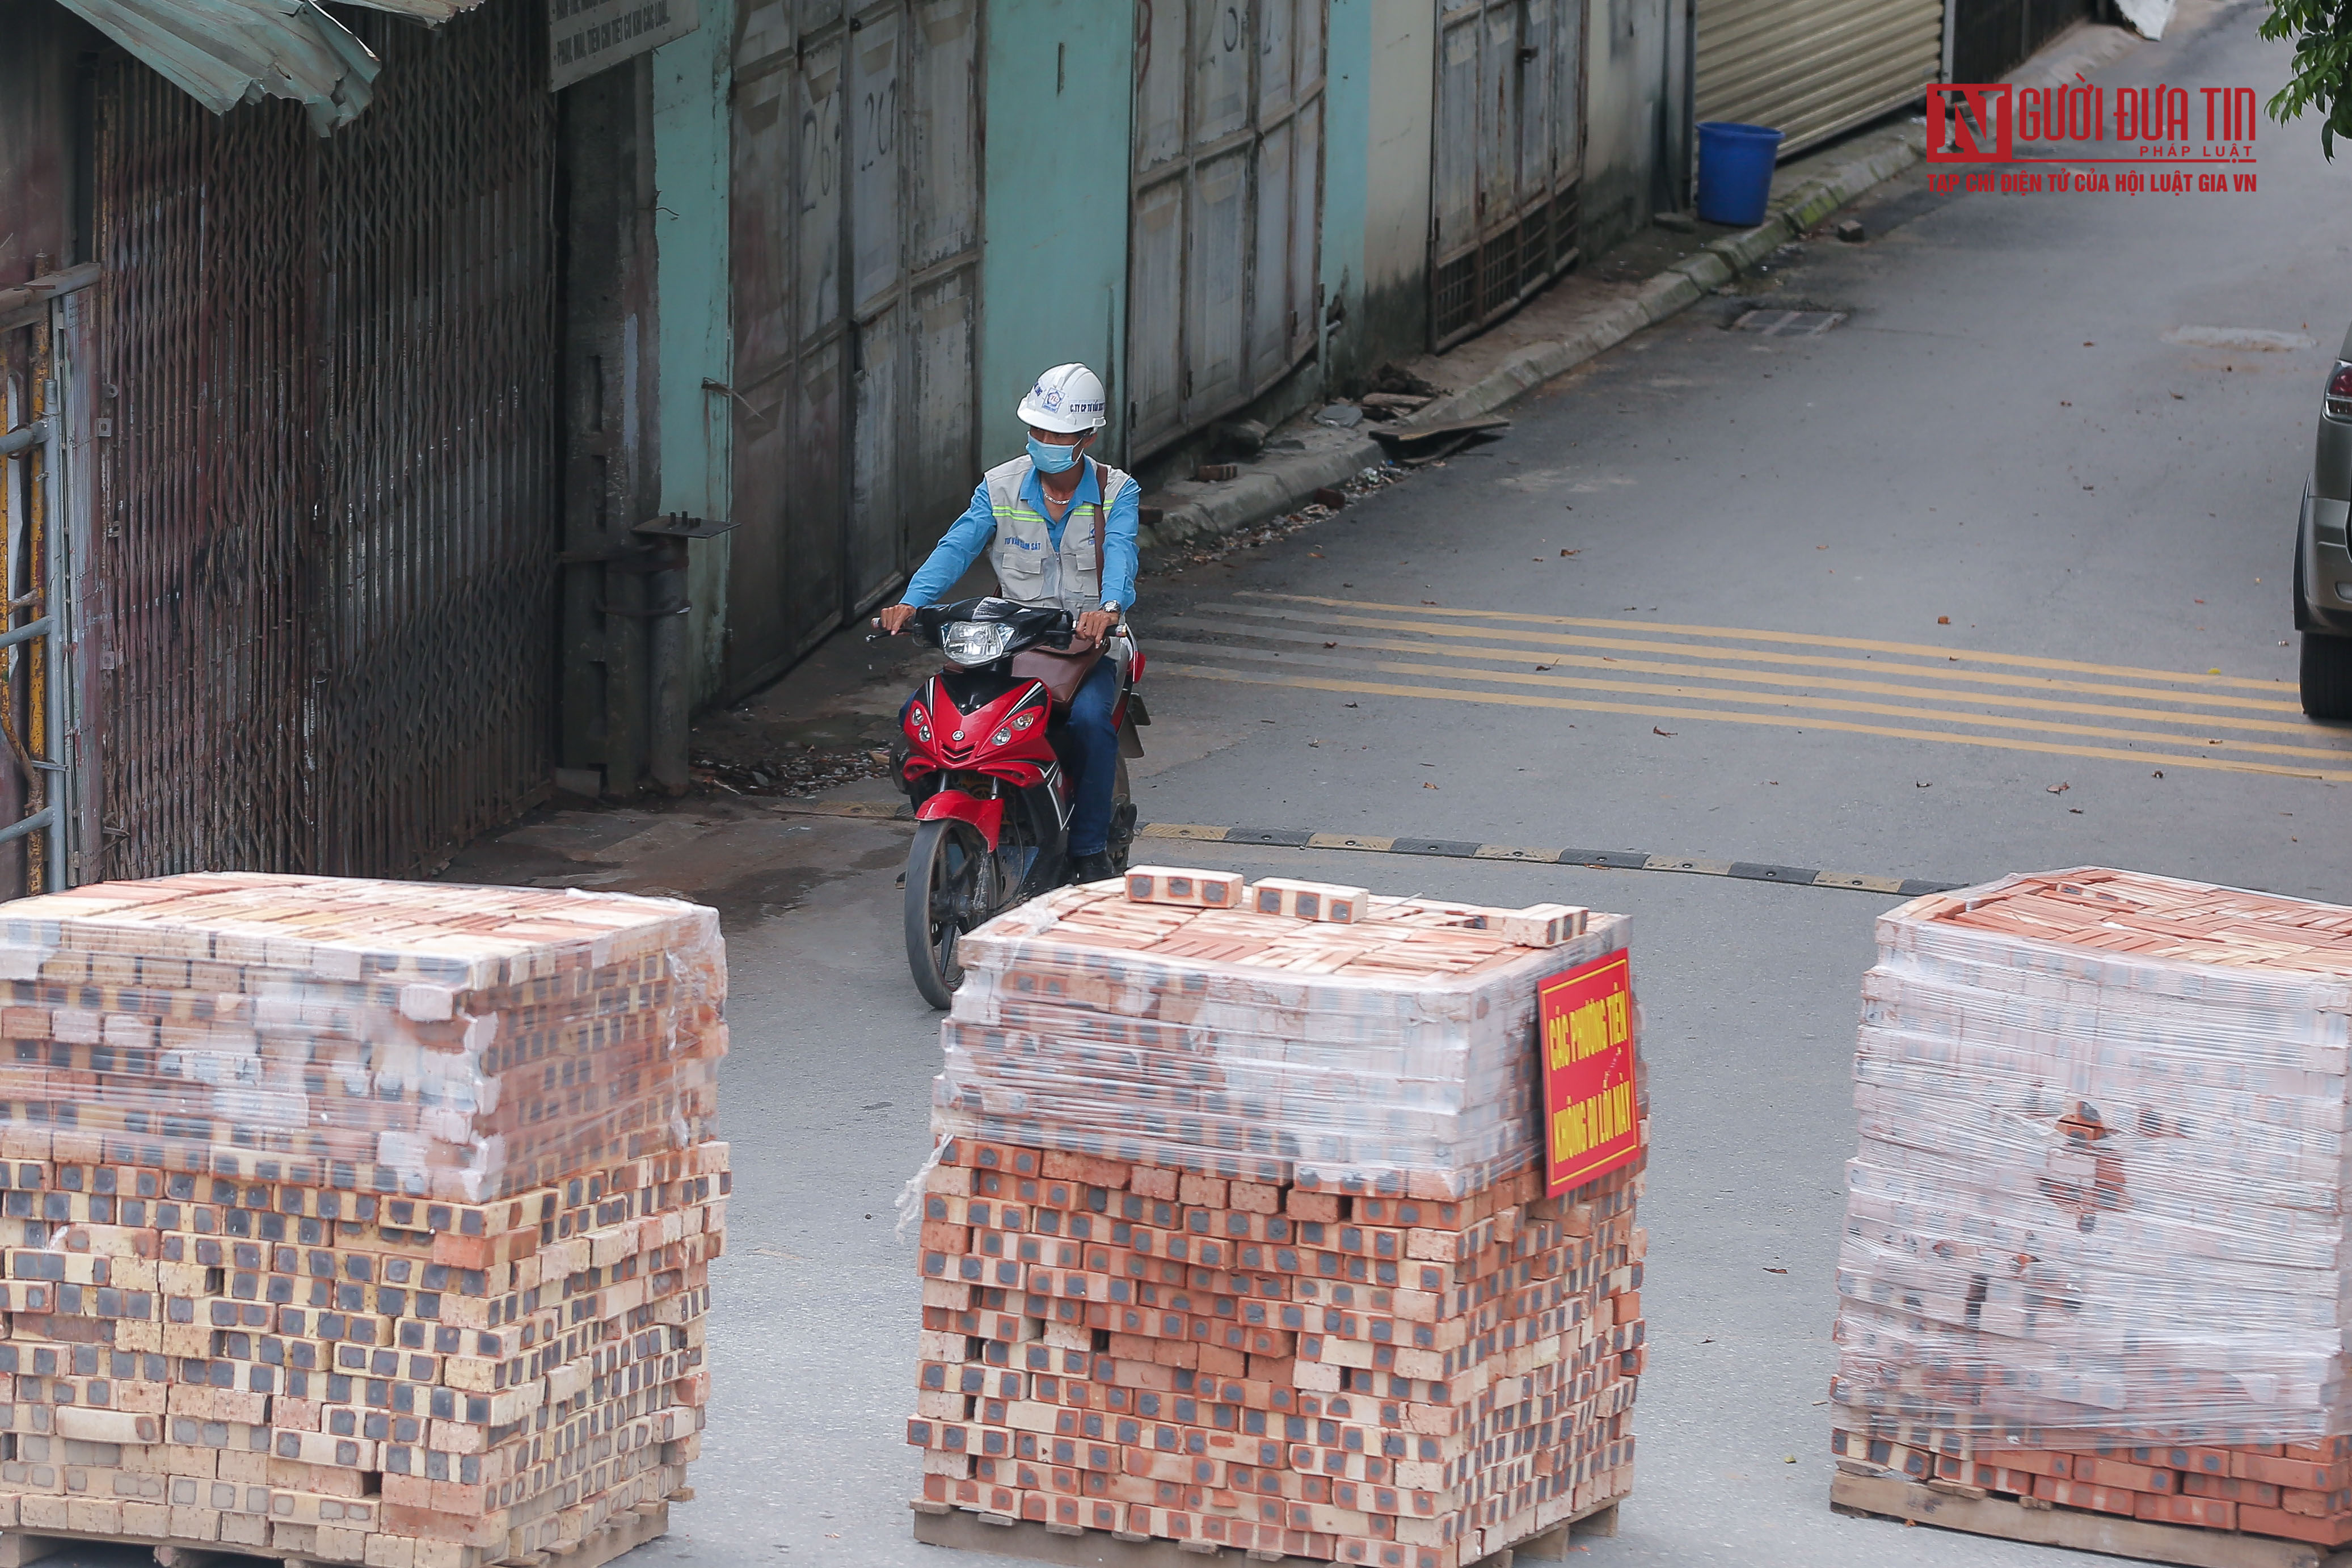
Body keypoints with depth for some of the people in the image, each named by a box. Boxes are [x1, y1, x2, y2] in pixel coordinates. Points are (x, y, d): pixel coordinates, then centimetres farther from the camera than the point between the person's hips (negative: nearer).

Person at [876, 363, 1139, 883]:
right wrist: (912, 602, -26)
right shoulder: (1001, 487, 6)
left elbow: (1121, 554, -19)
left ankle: (1090, 848, -17)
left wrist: (1109, 607, -41)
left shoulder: (1116, 492, 0)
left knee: (1089, 717, -34)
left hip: (1087, 644, -3)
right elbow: (957, 547, -7)